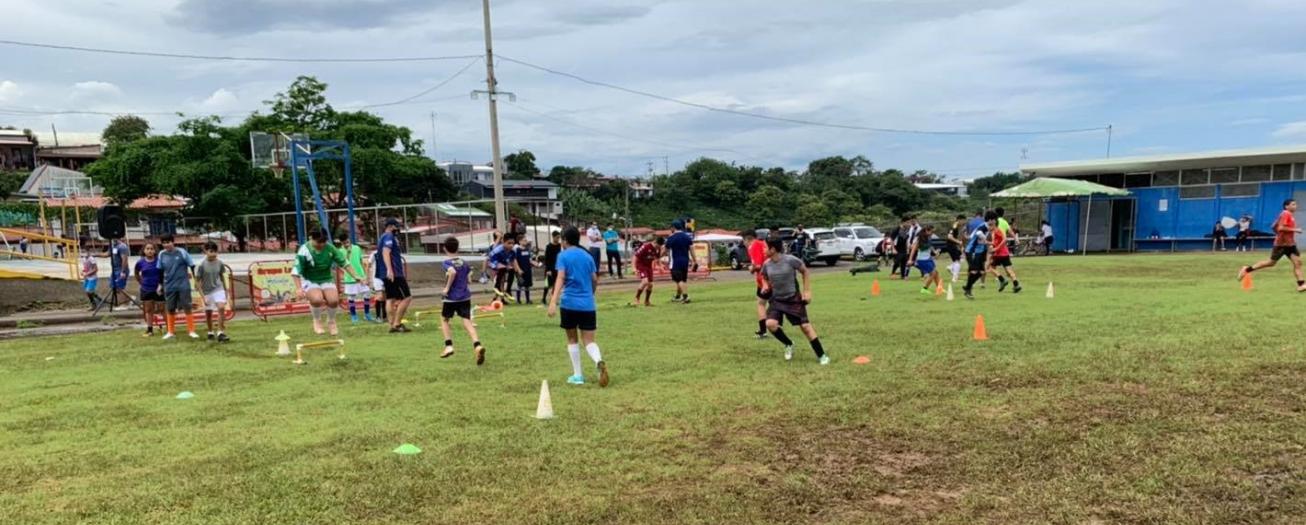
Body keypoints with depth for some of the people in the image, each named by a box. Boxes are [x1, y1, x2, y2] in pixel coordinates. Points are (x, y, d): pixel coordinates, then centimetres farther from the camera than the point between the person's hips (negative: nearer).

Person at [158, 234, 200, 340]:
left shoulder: (181, 252, -7)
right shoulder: (161, 254, 2)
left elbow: (192, 265, -3)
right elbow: (160, 271, 13)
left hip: (183, 285, -3)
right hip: (169, 286, 3)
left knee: (187, 308, -2)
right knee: (170, 309, 9)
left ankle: (191, 331, 4)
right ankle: (171, 332, 20)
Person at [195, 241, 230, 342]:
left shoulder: (219, 263, -6)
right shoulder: (201, 265, -16)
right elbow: (198, 282, -11)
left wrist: (225, 290, 16)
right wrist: (203, 296, -15)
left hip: (218, 289, 1)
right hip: (207, 292, -1)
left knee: (221, 308, -19)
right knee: (208, 313, 12)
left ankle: (221, 333, -16)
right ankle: (210, 333, 34)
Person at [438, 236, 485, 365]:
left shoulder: (446, 263, -7)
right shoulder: (465, 263, 8)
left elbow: (452, 272, -28)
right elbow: (469, 280, 9)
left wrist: (447, 287, -19)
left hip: (451, 297, -4)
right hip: (465, 297, 4)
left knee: (444, 320, 19)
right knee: (467, 322, -3)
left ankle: (449, 346, 10)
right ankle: (477, 345, -25)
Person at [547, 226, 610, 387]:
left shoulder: (563, 256, -1)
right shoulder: (588, 256, 12)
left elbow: (561, 279, -14)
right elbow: (595, 281, 14)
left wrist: (553, 301, -22)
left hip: (570, 303, -3)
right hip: (588, 304, 3)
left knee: (572, 339, 13)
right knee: (589, 340, 4)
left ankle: (577, 375, 13)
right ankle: (599, 362, -26)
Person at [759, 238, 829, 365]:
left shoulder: (791, 260, -17)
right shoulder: (766, 265, -4)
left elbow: (805, 272, -2)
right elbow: (765, 278, 16)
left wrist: (807, 291, -6)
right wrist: (765, 287, -7)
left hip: (793, 299, -3)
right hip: (776, 300, 3)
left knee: (805, 326, -5)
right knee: (770, 323, -19)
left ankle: (821, 355, 8)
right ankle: (788, 345, 8)